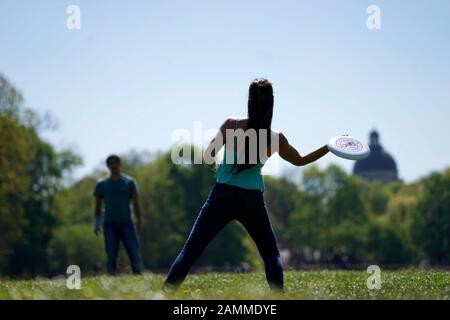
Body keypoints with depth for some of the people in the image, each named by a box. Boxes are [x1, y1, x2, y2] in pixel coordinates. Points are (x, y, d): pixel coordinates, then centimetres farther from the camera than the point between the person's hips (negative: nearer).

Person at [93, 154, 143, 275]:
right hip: (109, 224, 0)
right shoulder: (101, 184, 10)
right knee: (111, 256, -3)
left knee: (135, 254, -8)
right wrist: (96, 224, 4)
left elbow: (136, 203, 9)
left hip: (126, 223, 0)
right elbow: (98, 206, 12)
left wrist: (139, 221, 1)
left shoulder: (129, 182, 9)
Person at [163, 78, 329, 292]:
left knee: (190, 251, 4)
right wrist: (329, 147, 21)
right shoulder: (275, 139, -3)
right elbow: (300, 160, 13)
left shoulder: (231, 125, -7)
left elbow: (207, 156, -5)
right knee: (271, 254, 18)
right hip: (252, 201, 0)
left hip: (222, 196, 0)